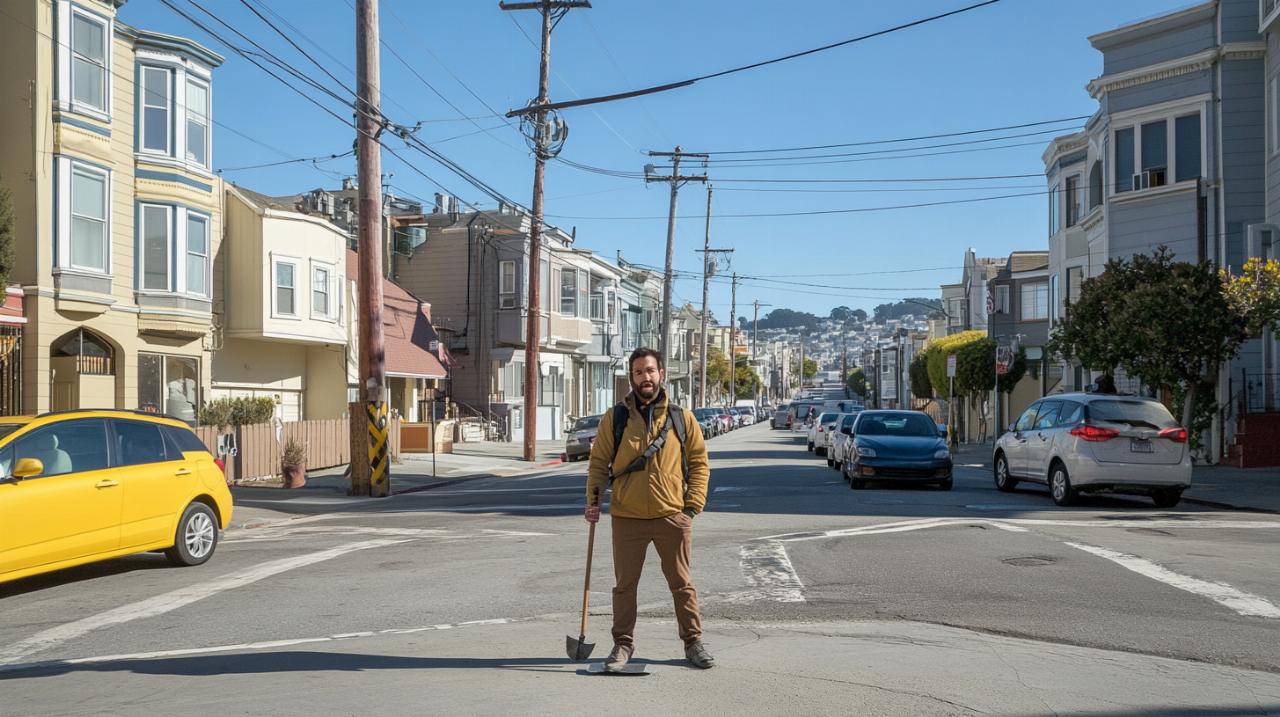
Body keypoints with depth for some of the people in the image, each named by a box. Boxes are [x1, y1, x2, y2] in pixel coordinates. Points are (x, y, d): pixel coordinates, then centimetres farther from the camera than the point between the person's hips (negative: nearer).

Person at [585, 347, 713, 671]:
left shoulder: (682, 417, 2)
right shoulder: (614, 419, 1)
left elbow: (699, 462, 6)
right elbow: (599, 463, 5)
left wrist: (693, 505, -2)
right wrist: (593, 501, -7)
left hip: (673, 517, 0)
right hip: (627, 518, 0)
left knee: (682, 583, 9)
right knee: (625, 584, 8)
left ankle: (693, 642, 22)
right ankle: (623, 644, 22)